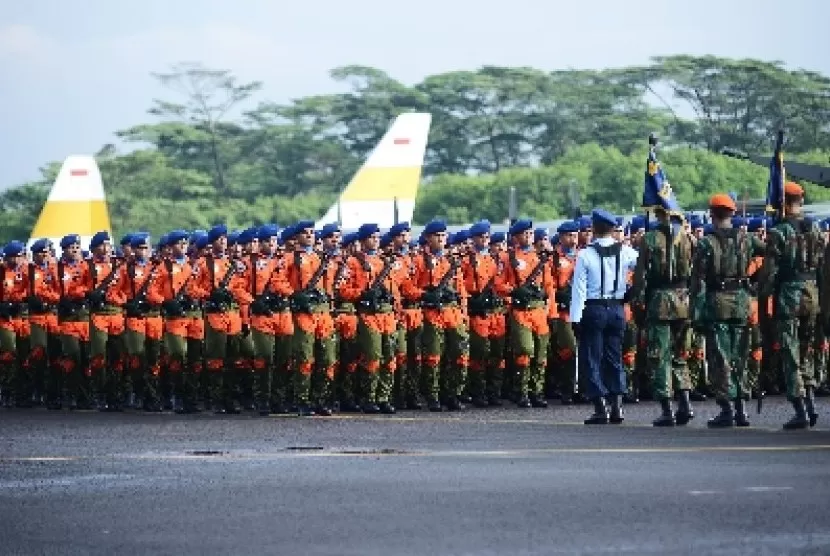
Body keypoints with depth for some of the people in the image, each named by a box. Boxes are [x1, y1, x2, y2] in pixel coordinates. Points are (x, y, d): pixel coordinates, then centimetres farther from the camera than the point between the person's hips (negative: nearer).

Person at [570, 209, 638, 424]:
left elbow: (579, 288, -12)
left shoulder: (585, 255, -10)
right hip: (617, 310, 4)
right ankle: (617, 407, 7)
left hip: (594, 310, -4)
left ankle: (601, 409, -4)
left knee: (592, 360, 2)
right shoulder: (625, 252, 0)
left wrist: (575, 318, -10)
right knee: (614, 358, 12)